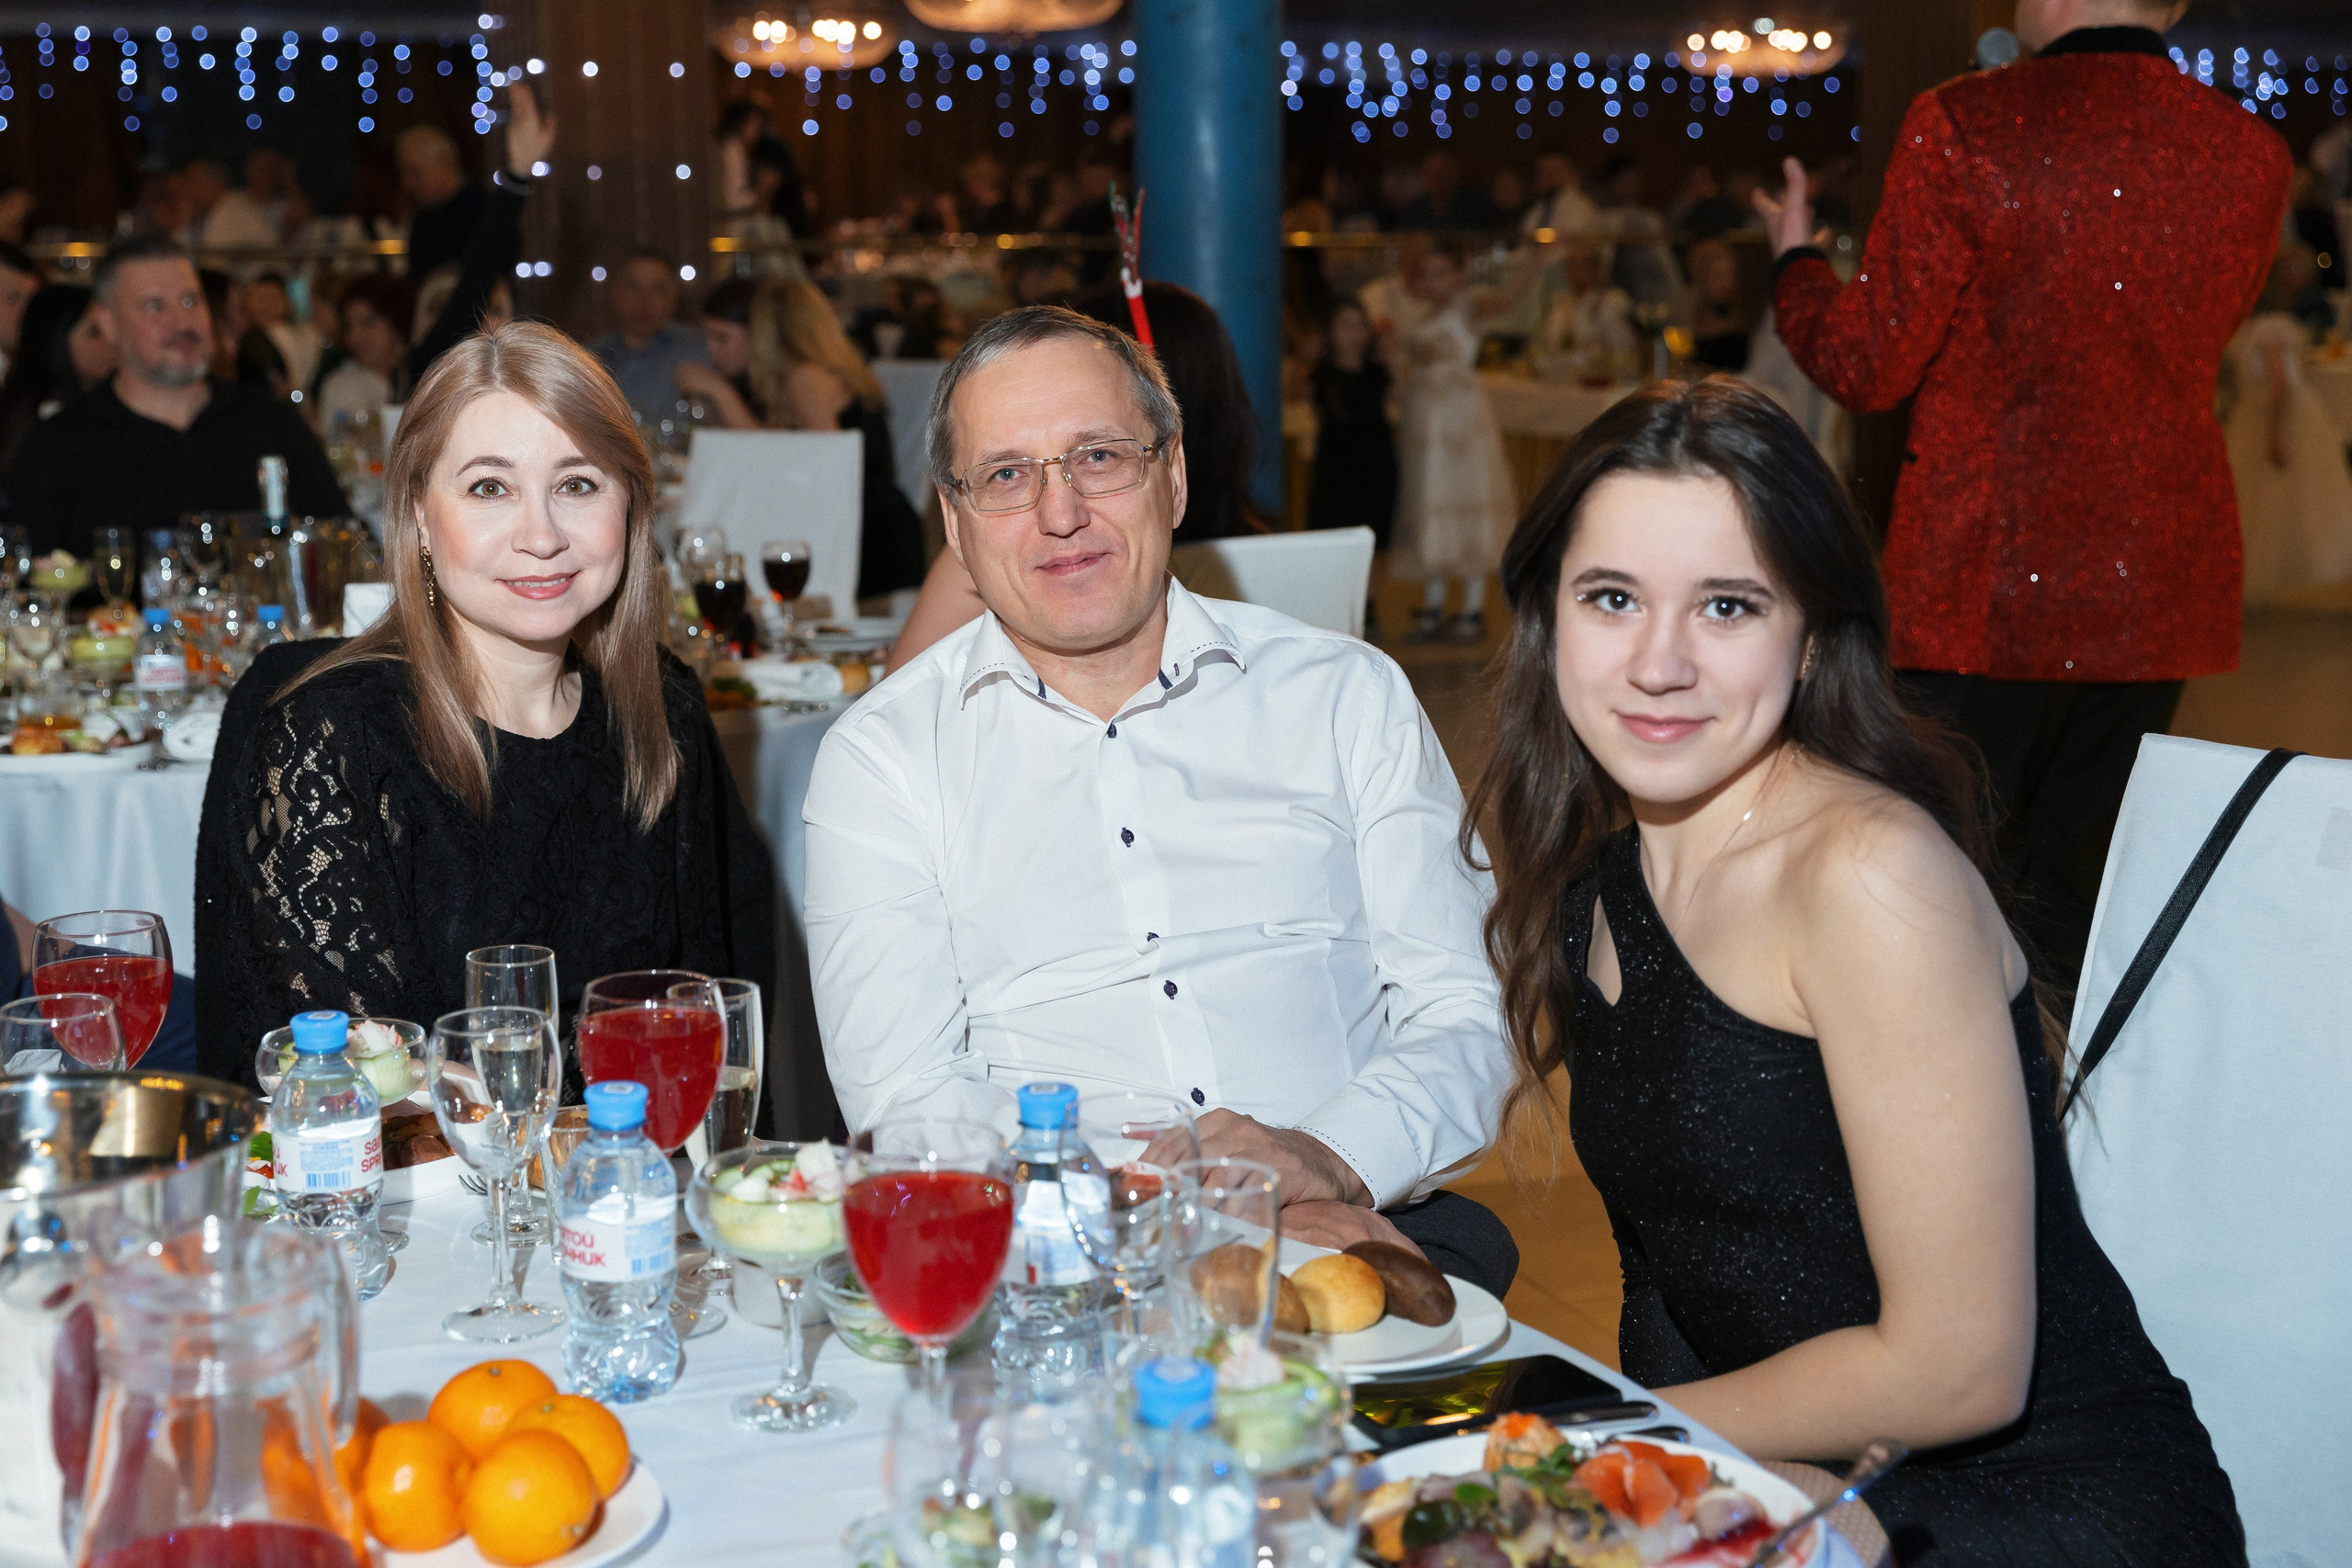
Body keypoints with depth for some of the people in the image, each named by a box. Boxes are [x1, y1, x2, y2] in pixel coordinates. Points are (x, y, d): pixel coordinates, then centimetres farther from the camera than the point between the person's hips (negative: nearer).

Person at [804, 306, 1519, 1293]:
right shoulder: (881, 757, 10)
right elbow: (903, 1100, -2)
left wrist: (1330, 1161, -15)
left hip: (1351, 1230, 0)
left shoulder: (1348, 698, 14)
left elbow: (1469, 1022, 8)